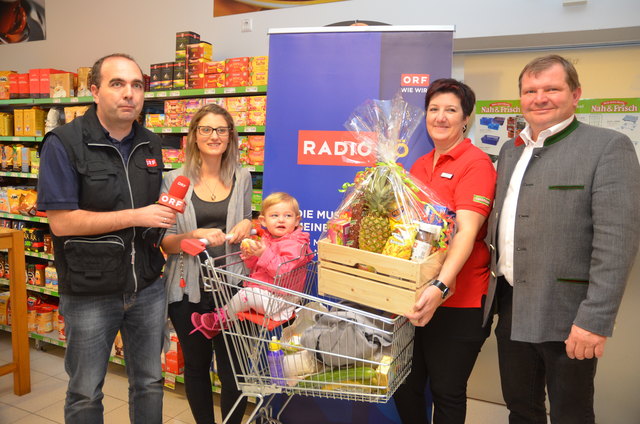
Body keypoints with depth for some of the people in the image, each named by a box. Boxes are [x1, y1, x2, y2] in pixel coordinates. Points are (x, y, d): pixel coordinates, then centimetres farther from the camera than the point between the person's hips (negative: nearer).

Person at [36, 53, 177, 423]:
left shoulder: (150, 145, 6)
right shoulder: (64, 143, -11)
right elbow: (61, 222, -17)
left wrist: (168, 211, -5)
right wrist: (135, 217, -20)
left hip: (147, 287, 5)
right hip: (90, 292, -4)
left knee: (149, 383, 17)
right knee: (85, 393, 14)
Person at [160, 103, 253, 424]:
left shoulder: (242, 178, 5)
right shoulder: (175, 179, -2)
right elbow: (165, 242, -3)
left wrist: (247, 226, -6)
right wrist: (194, 237, -23)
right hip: (189, 287, 0)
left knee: (232, 369, 3)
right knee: (196, 365, 15)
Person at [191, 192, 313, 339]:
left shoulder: (294, 245, -17)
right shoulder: (266, 239, 10)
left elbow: (282, 270, -29)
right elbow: (256, 267, 17)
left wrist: (264, 254, -35)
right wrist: (250, 256, -4)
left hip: (278, 298, -10)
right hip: (261, 290, 10)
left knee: (246, 294, -21)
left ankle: (221, 318, -2)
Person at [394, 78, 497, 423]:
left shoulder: (476, 163, -10)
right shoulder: (418, 166, 12)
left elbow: (467, 231, -22)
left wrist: (441, 286, -34)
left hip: (458, 302, -6)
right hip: (414, 296, 6)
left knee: (447, 393, 9)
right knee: (404, 385, 15)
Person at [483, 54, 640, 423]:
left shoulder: (609, 147, -10)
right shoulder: (511, 150, 11)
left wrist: (596, 319, -21)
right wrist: (492, 289, 13)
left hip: (565, 313, -6)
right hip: (510, 306, 6)